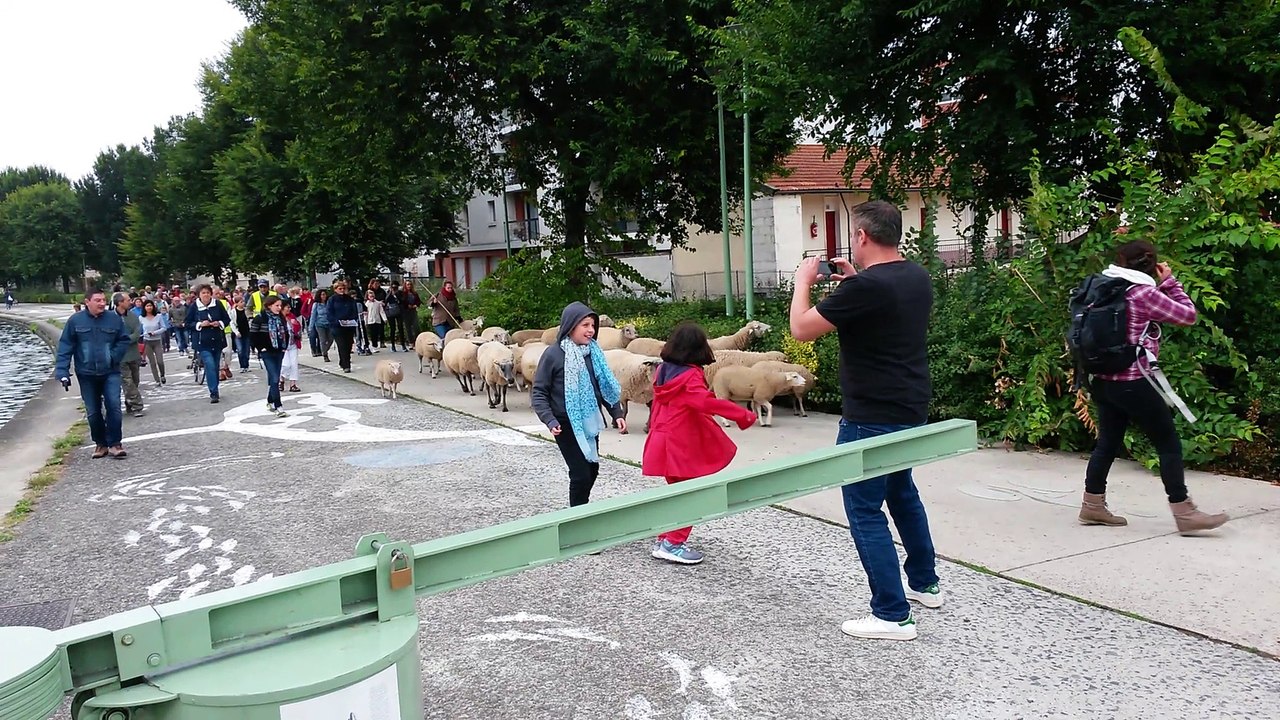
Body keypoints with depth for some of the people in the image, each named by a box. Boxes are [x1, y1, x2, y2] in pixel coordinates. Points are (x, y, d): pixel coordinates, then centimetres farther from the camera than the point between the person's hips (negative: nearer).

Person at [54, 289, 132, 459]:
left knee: (113, 406, -13)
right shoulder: (75, 321, -3)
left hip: (110, 373, -1)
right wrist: (62, 371, -10)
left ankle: (115, 443, -2)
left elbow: (125, 341, 4)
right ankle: (100, 443, 24)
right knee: (93, 412, 9)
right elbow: (65, 348, -2)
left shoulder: (114, 319, -2)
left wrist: (114, 357, -12)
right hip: (86, 374, 1)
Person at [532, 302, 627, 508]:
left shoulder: (593, 351, 3)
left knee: (592, 469, 13)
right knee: (581, 474, -7)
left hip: (590, 422, 6)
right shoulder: (553, 354, -12)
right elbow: (539, 393, -9)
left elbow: (606, 386, 12)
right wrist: (550, 421, -21)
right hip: (567, 425, -6)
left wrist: (617, 413, 4)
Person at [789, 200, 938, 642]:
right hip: (912, 411, 10)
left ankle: (892, 616, 4)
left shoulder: (866, 287, -23)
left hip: (872, 419, -10)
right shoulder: (918, 278, 5)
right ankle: (924, 584, 40)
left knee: (865, 511, -1)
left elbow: (801, 328, -17)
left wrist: (803, 281, -1)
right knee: (902, 493, 26)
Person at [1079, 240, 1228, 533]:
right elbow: (1188, 314, -5)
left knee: (1108, 443, 14)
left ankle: (1092, 506, 19)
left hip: (1105, 381, 8)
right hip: (1133, 382, -7)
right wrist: (1170, 281, 3)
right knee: (1169, 445, 1)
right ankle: (1184, 513, 5)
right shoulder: (1145, 293, -11)